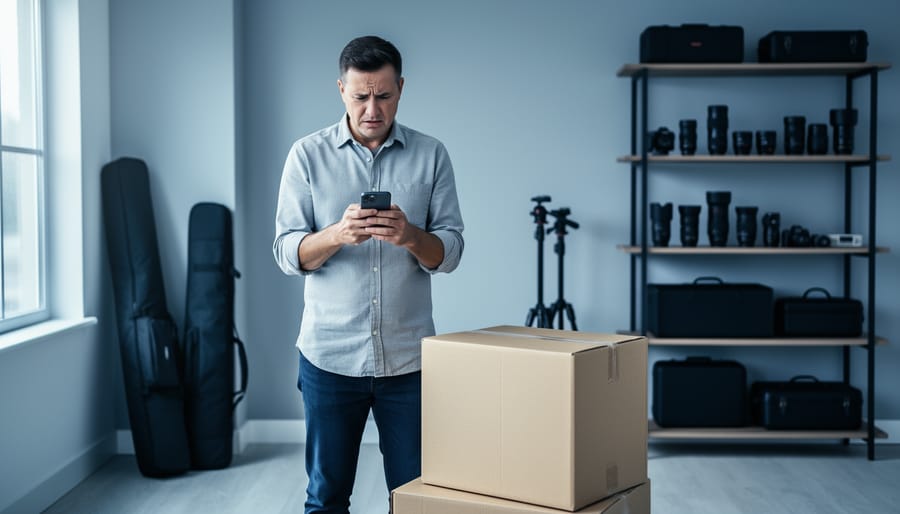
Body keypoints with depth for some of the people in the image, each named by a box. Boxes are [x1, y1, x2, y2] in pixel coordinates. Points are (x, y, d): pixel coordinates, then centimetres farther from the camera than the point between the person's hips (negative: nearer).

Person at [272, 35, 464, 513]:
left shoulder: (431, 155, 2)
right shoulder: (308, 155, 0)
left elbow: (449, 252, -1)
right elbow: (287, 253, -4)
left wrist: (409, 236, -22)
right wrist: (337, 234, -24)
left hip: (408, 357, 1)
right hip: (330, 356, 0)